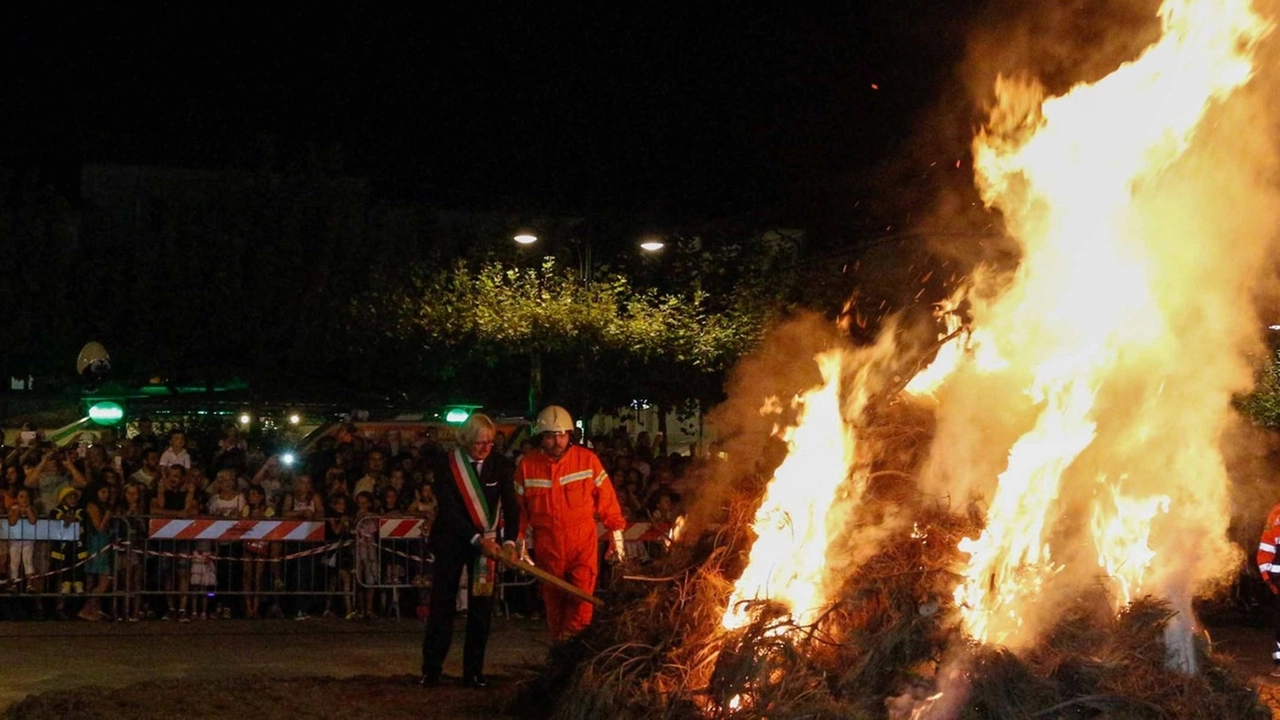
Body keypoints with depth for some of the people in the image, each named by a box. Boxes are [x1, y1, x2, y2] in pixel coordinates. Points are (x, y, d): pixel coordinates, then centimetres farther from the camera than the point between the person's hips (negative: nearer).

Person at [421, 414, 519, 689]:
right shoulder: (446, 464, -11)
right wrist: (476, 539, -26)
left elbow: (511, 505, -11)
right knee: (442, 605, 0)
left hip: (487, 543, 2)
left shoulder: (501, 465, -5)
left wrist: (510, 540, -27)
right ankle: (431, 670, 7)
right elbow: (449, 508, -17)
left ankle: (474, 672, 8)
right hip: (451, 540, -2)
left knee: (481, 607, 1)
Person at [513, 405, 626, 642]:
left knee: (582, 600, -11)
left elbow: (606, 498, 1)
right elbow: (519, 505, 7)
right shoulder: (527, 464, -1)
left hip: (583, 542, -2)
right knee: (553, 601, 10)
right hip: (547, 545, 2)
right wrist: (519, 541, 9)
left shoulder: (587, 459, -5)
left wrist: (616, 532, 3)